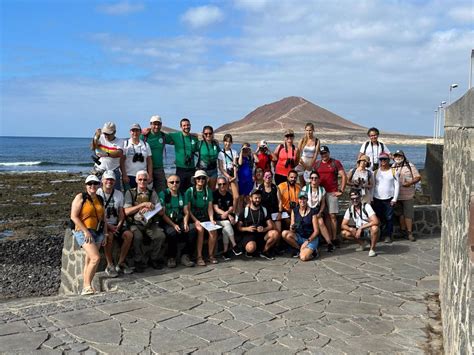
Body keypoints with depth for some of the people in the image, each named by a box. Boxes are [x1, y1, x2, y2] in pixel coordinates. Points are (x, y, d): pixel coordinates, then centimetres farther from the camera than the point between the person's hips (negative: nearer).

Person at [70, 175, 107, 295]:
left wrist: (104, 235, 11)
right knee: (96, 258, -19)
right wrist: (86, 231, -14)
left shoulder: (100, 200, 17)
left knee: (89, 260, 0)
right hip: (83, 231, -5)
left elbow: (103, 219, 20)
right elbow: (74, 216, -8)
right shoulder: (80, 197, -1)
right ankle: (87, 286, -12)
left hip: (97, 232, 5)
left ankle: (85, 288, 1)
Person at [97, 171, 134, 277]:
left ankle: (121, 263, -13)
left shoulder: (119, 194, 12)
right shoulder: (97, 194, -2)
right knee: (109, 235, -34)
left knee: (129, 234, -22)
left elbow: (122, 214, 11)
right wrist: (109, 226, -18)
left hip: (115, 225, 4)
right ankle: (110, 266, -23)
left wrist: (118, 226, -7)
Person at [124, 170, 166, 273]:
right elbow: (126, 211, -11)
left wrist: (150, 208, -15)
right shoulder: (130, 192, 4)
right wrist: (143, 204, -17)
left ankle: (153, 259, 1)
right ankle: (139, 261, -9)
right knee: (138, 237, -33)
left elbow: (161, 212, 4)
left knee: (161, 236, -24)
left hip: (150, 223, 3)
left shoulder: (152, 193, 11)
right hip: (135, 223, -2)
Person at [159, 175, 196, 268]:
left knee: (192, 229, -24)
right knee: (172, 232, -36)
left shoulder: (182, 195, 14)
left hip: (180, 222, 4)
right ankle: (171, 257, -14)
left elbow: (186, 212, 11)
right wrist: (174, 225, -18)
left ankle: (185, 256, -15)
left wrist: (185, 223, -10)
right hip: (167, 223, -4)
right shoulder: (163, 194, -1)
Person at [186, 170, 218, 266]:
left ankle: (211, 255, -11)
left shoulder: (208, 191, 10)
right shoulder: (189, 191, -1)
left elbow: (210, 207, 6)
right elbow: (188, 209, -5)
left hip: (205, 217, 3)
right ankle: (199, 257, -26)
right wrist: (195, 220, -18)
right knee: (200, 229, -32)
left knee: (213, 230, -25)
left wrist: (211, 219, -10)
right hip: (194, 218, -3)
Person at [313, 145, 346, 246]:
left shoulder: (335, 163, 3)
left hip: (332, 193, -3)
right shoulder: (317, 164, 13)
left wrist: (341, 190, -7)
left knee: (332, 216, -7)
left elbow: (343, 176, -1)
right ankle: (329, 238, 8)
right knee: (326, 216, 4)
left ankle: (334, 238, -3)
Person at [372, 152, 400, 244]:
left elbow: (397, 185, 2)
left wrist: (395, 198, -5)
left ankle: (388, 235, 7)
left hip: (389, 199, -2)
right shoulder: (376, 172, 9)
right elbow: (372, 186, 10)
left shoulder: (393, 171, 3)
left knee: (389, 218, -1)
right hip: (377, 199, 2)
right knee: (378, 218, 3)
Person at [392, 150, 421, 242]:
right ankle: (403, 230, 20)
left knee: (408, 214, -4)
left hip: (408, 195, -3)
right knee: (400, 214, 9)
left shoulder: (410, 166, 0)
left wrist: (410, 183, -18)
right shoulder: (393, 167, 11)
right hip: (396, 195, 3)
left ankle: (409, 233, 1)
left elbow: (418, 177, 0)